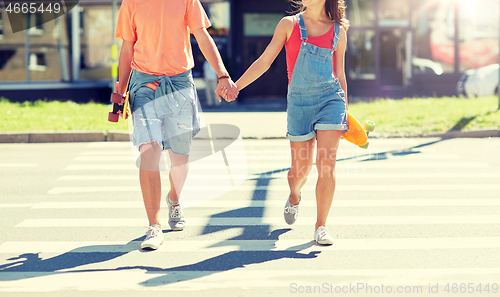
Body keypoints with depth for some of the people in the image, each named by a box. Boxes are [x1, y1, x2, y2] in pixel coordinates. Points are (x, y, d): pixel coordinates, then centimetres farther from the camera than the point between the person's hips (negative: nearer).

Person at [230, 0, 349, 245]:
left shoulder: (338, 31, 8)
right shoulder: (289, 24, 7)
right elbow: (265, 61, 7)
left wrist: (345, 112, 16)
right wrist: (236, 85, -1)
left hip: (330, 98, 0)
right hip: (299, 102, 0)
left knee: (327, 165, -11)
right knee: (301, 168, 5)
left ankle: (320, 227, -3)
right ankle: (294, 196, 42)